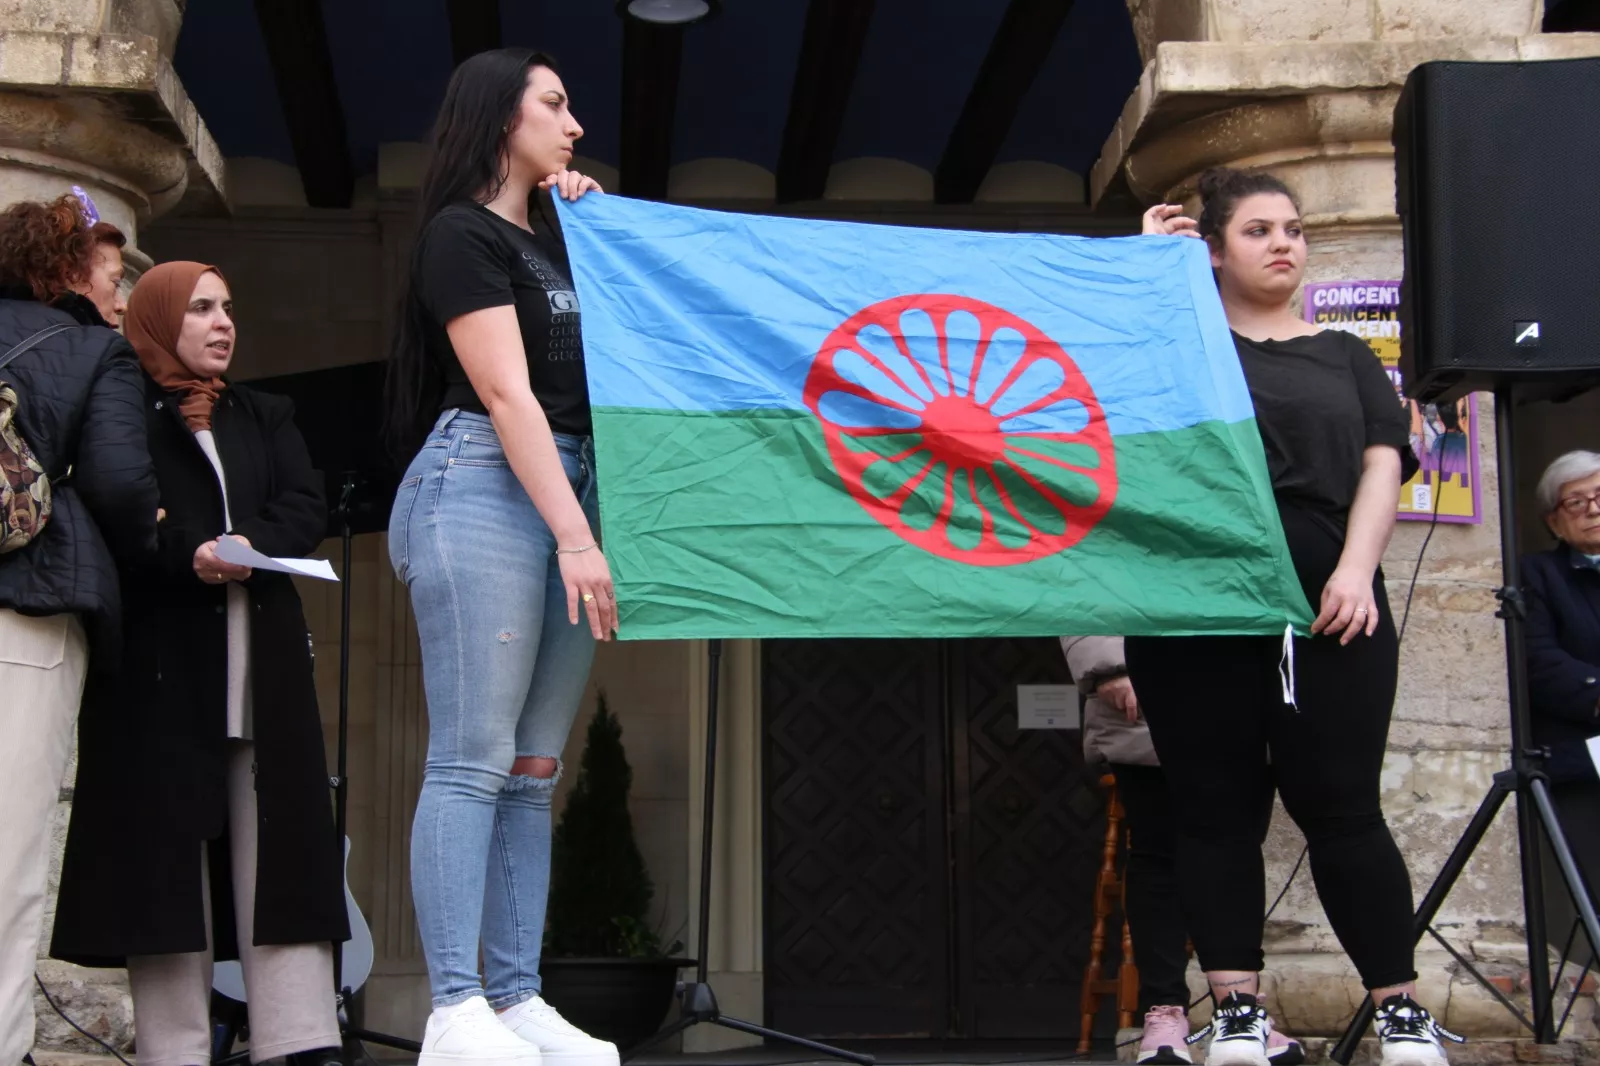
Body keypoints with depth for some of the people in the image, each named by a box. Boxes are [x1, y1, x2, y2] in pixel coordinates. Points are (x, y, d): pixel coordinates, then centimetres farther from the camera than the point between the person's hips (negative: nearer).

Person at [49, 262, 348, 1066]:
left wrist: (253, 546, -12)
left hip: (261, 658, 4)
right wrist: (186, 558, -21)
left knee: (276, 844, -2)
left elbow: (306, 508, 8)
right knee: (167, 846, -4)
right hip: (159, 659, -4)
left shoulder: (265, 418, 22)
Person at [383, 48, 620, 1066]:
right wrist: (577, 536, -17)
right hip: (485, 487, -8)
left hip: (569, 487, 8)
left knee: (534, 768, 4)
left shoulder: (551, 234, 21)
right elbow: (507, 396, -11)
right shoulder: (462, 235, -3)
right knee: (471, 760, -11)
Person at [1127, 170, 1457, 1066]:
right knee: (1214, 806, 0)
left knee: (1340, 805, -3)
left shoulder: (1345, 356, 18)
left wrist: (1357, 569, -8)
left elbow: (1381, 465, 7)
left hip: (1327, 605, 0)